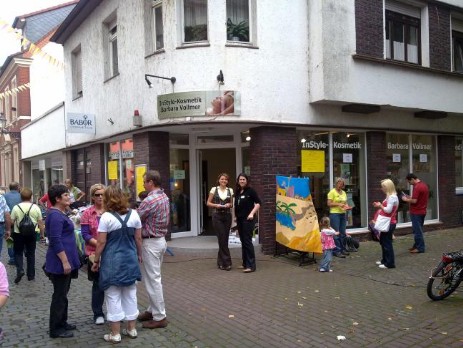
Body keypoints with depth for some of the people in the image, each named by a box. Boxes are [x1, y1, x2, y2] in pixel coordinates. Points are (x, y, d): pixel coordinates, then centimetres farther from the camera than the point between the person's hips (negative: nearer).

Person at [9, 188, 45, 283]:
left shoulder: (16, 207, -9)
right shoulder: (36, 207, -5)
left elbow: (11, 221, -7)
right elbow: (40, 222, -2)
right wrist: (42, 234, 8)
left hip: (18, 233, -1)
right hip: (32, 233, 1)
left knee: (18, 253, 13)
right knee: (31, 254, 11)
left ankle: (20, 270, -8)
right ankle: (31, 275, 16)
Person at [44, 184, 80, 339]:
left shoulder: (60, 213, 13)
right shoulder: (55, 215, -19)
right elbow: (56, 241, -24)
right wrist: (65, 262, -24)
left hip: (65, 260, 10)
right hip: (60, 262, -10)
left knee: (62, 293, 18)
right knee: (59, 295, 0)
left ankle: (62, 322, 30)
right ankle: (56, 329, 10)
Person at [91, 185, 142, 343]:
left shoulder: (106, 217, -13)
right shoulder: (134, 214, 0)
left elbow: (101, 242, -12)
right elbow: (138, 238, 6)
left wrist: (96, 261, -1)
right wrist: (139, 254, 20)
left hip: (112, 260, -4)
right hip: (130, 259, 4)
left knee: (113, 297, 5)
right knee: (130, 294, 14)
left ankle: (115, 334, 13)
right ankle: (131, 329, 24)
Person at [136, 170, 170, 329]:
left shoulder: (149, 200, -22)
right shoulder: (164, 197, 8)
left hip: (151, 243, -9)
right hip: (160, 240, 9)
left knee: (152, 280, -1)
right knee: (154, 278, 18)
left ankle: (159, 317, 5)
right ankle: (153, 309, 28)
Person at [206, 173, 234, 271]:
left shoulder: (230, 190, 8)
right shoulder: (214, 189, 1)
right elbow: (208, 203, 3)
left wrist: (229, 205, -7)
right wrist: (216, 205, -14)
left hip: (227, 216, 3)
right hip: (217, 216, -3)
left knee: (224, 239, 6)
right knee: (222, 239, -6)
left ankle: (220, 262, 19)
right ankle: (226, 262, 0)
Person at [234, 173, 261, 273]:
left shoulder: (250, 191, -5)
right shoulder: (237, 192, 13)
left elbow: (258, 203, -7)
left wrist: (252, 213, -16)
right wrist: (235, 216, 14)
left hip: (248, 219, -7)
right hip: (239, 220, 7)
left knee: (247, 241, -9)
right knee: (243, 241, 11)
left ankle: (251, 265, -6)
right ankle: (245, 263, 20)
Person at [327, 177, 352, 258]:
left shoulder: (344, 192, 15)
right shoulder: (332, 192, -6)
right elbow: (329, 204, -10)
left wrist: (347, 206, 1)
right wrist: (338, 204, -18)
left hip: (343, 214, 7)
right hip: (334, 214, -7)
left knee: (343, 233, 11)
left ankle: (343, 249, 21)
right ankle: (337, 251, -2)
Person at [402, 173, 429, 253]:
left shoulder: (417, 187, -20)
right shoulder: (424, 185, 11)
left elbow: (414, 201, -24)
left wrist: (406, 199, -8)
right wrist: (410, 197, 13)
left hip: (416, 212, -10)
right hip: (422, 211, 10)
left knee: (417, 230, -2)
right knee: (418, 230, 16)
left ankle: (420, 248, 3)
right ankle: (416, 245, 24)